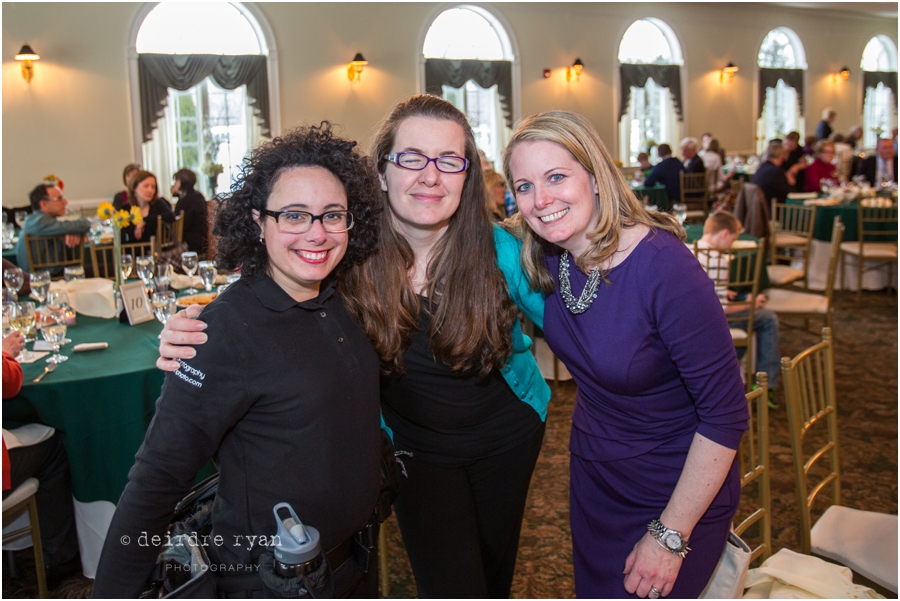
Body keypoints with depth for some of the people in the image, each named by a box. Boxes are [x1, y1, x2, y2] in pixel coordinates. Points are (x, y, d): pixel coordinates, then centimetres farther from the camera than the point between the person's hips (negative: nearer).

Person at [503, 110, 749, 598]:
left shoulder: (665, 268, -29)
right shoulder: (548, 258, -11)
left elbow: (726, 414, -24)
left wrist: (670, 536, -20)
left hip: (676, 492, -6)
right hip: (592, 473, 6)